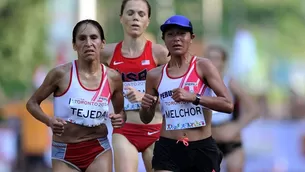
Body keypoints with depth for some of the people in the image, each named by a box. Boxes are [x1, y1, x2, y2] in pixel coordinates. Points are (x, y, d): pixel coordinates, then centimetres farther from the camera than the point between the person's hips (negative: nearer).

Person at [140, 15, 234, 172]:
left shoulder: (202, 67, -3)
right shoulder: (155, 76, 6)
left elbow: (228, 104, -12)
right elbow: (146, 119, 17)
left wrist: (193, 97, -22)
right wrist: (145, 107, -6)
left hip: (202, 149, -1)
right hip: (167, 149, 1)